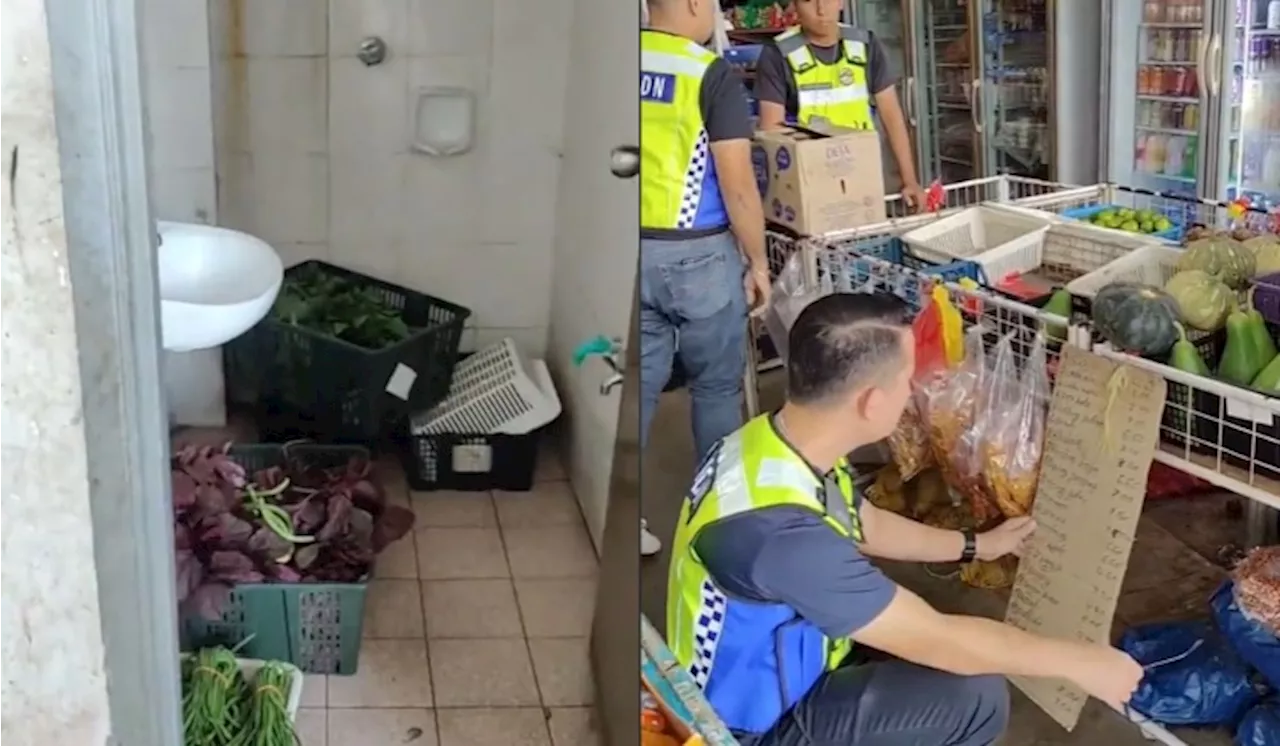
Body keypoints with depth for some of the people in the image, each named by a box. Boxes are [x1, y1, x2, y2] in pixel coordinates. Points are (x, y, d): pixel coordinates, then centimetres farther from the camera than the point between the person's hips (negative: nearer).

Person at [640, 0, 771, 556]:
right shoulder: (712, 75, -13)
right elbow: (738, 187, -14)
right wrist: (757, 261, -3)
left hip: (638, 250, 5)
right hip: (697, 254, -4)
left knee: (641, 384, 11)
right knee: (715, 385, 12)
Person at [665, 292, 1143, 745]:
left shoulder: (775, 440, -10)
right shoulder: (782, 530, -38)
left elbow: (867, 527, 12)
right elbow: (938, 640, -29)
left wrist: (977, 546, 21)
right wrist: (1079, 661, -17)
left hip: (766, 668, 9)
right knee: (977, 697, -13)